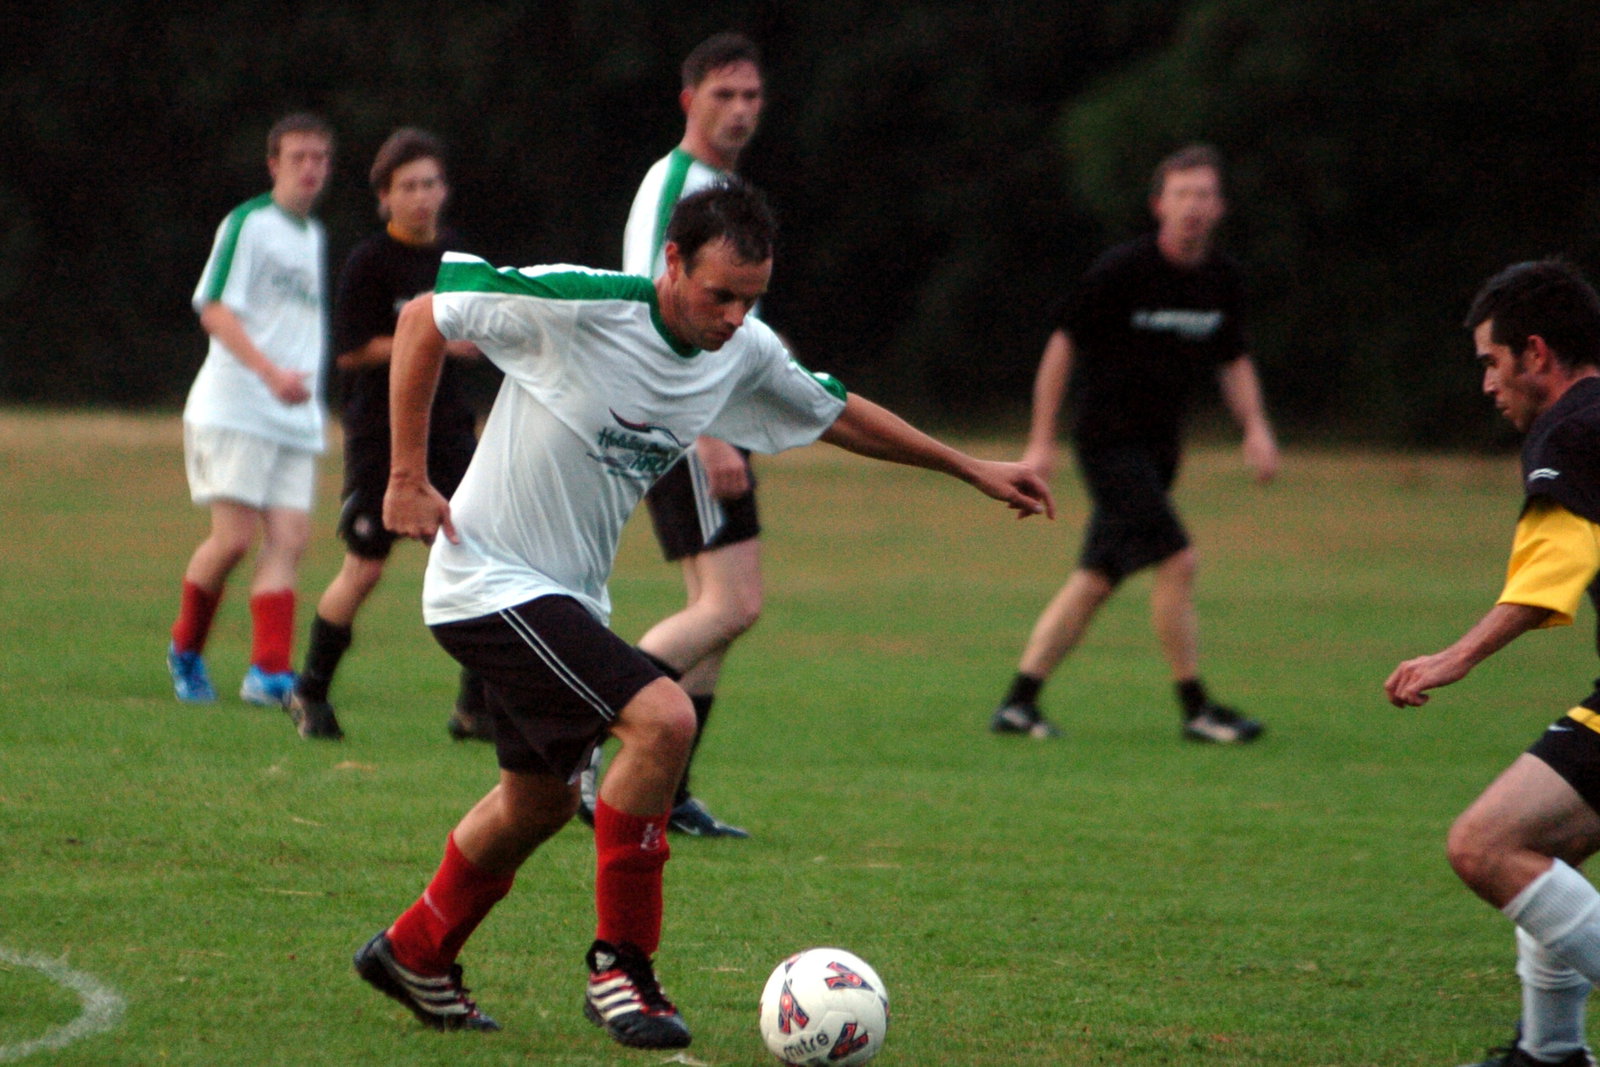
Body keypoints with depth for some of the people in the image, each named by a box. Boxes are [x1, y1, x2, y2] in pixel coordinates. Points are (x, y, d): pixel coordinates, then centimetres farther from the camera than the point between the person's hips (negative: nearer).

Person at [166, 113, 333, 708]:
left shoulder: (313, 235, 20)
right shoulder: (248, 224, -5)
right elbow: (215, 310, -14)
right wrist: (271, 372, -24)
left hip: (296, 416, 7)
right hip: (234, 408, -7)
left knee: (289, 540, -7)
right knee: (234, 536, -11)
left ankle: (269, 671, -12)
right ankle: (185, 648, 11)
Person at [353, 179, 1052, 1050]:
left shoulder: (747, 355, -3)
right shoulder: (575, 307, -23)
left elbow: (835, 414, 16)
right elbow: (423, 320, -13)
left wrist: (972, 470, 18)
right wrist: (407, 478, -13)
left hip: (569, 597, 8)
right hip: (491, 579, -8)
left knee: (539, 799, 19)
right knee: (663, 718, -23)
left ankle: (414, 954, 42)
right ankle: (620, 965, -11)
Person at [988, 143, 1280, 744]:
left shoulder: (1222, 278, 5)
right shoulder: (1121, 271, -13)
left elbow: (1233, 361, 18)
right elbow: (1064, 345, -6)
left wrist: (1255, 428, 2)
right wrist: (1041, 441, -7)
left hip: (1157, 446, 7)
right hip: (1109, 440, -7)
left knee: (1097, 580, 6)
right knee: (1176, 560, -15)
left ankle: (1019, 702, 11)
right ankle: (1196, 710, -8)